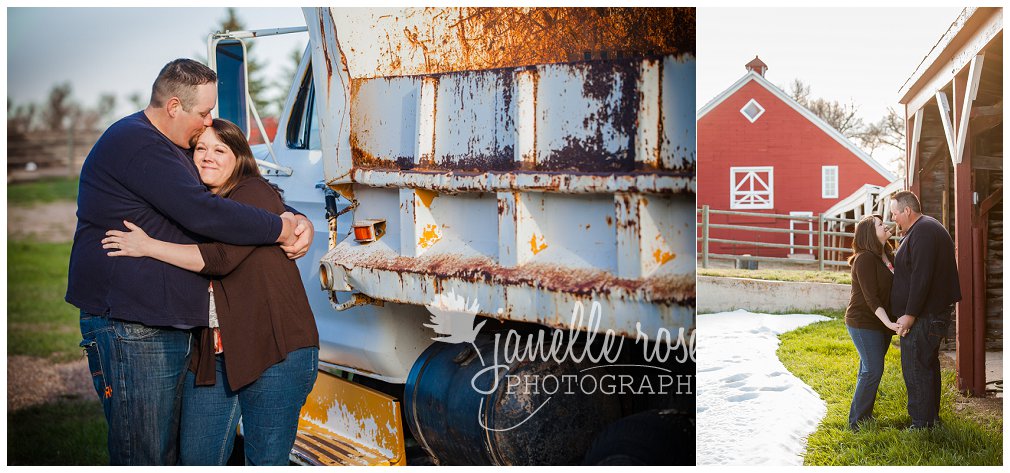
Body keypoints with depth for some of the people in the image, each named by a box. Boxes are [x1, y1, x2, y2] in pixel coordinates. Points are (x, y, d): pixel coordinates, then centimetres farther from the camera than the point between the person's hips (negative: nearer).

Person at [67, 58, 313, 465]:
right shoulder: (136, 144, -14)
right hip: (131, 329, -10)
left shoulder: (175, 148, 20)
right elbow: (204, 213, -24)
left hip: (169, 325, 10)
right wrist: (282, 228, -14)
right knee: (144, 456, -5)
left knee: (170, 450, 15)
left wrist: (296, 223, 2)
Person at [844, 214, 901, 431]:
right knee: (873, 370, -9)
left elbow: (892, 289, 11)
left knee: (870, 369, 14)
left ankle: (865, 415, 24)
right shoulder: (865, 259, -18)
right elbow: (870, 297, -22)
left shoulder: (888, 256, 10)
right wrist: (888, 323, -30)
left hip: (881, 322, 9)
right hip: (863, 323, -9)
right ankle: (856, 421, -1)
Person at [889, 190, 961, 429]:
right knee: (929, 365, 19)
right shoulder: (930, 228, 17)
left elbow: (921, 277, -24)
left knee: (915, 370, -5)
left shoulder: (922, 232, -18)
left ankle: (921, 424, 0)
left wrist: (910, 314, -22)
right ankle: (932, 417, 29)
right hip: (935, 312, 11)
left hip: (922, 317, -11)